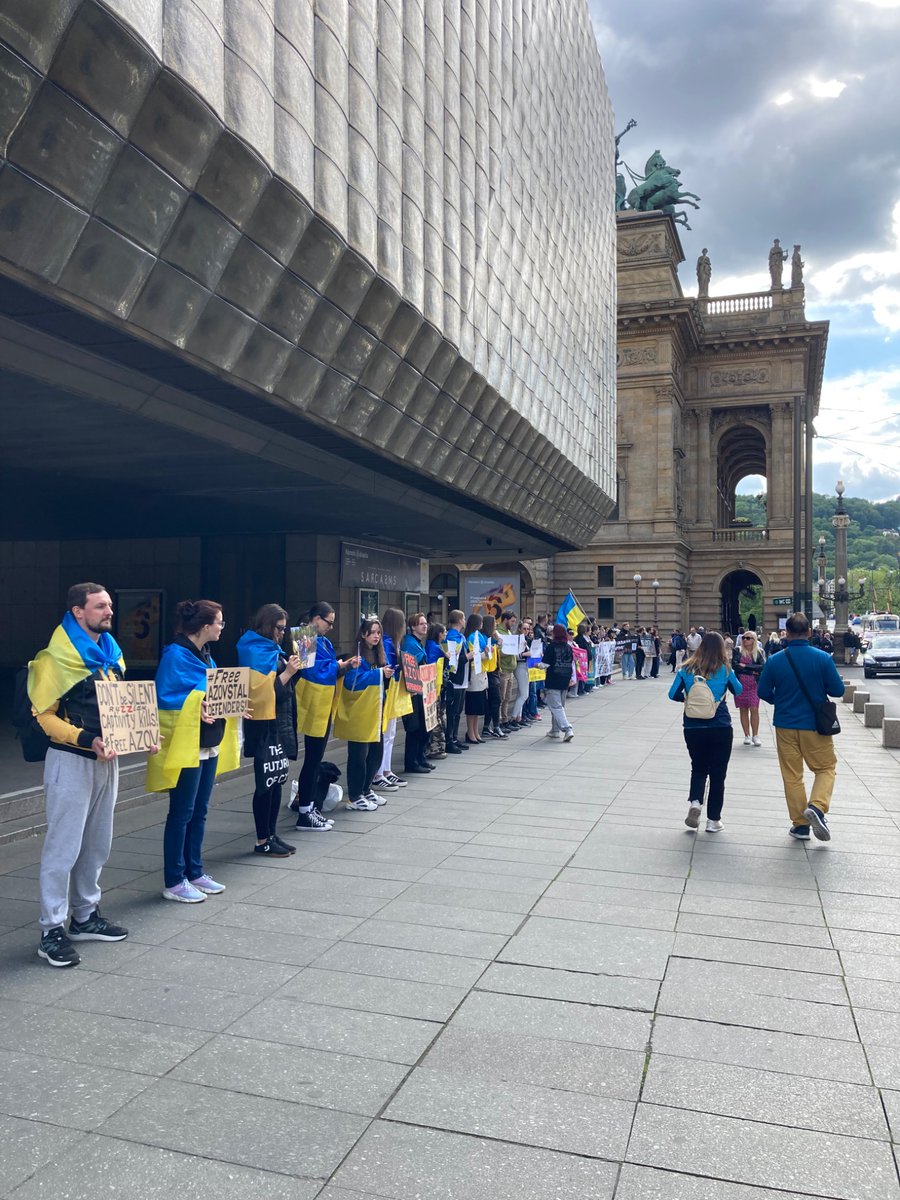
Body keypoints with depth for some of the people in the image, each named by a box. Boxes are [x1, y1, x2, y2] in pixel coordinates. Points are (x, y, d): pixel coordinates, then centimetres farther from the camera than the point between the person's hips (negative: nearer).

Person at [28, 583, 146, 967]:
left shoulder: (111, 653, 11)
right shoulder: (56, 658, -12)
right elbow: (44, 715, -14)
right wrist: (87, 740, -26)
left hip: (106, 759, 8)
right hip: (71, 760, -7)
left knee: (97, 844, 15)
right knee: (64, 847, -3)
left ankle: (86, 917, 28)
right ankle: (52, 931, 7)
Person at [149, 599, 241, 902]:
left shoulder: (205, 655, 13)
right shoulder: (175, 656, -15)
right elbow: (165, 698, -20)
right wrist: (196, 706, -28)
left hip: (209, 746, 9)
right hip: (186, 746, -9)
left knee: (199, 812, 15)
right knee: (181, 814, 0)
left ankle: (194, 872, 26)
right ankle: (173, 882, 10)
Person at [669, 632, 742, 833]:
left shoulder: (687, 668, -2)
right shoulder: (724, 669, -4)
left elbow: (673, 694, 0)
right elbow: (738, 690, 12)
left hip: (693, 728, 2)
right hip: (720, 728, -2)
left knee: (698, 769, 22)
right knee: (717, 774, 11)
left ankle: (694, 802, -2)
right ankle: (713, 820, 15)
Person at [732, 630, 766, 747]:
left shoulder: (758, 653, 5)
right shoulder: (737, 650, 3)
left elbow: (763, 666, -8)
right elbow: (734, 665, -8)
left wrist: (745, 666, -13)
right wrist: (751, 671, -9)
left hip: (754, 685, 0)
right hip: (740, 684, 1)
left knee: (754, 709, -7)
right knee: (743, 710, 5)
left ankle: (755, 735, 1)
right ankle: (747, 735, 12)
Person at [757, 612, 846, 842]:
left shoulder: (774, 661, -8)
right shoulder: (823, 658, -11)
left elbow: (763, 692, 0)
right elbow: (838, 690, -5)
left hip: (785, 725, 1)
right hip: (815, 725, -1)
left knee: (792, 775, 11)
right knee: (826, 768, 14)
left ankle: (800, 824, 14)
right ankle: (817, 806, -10)